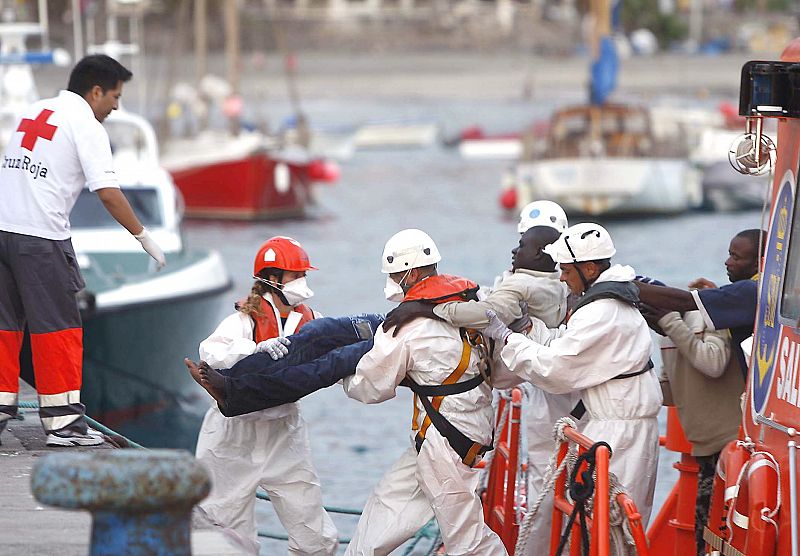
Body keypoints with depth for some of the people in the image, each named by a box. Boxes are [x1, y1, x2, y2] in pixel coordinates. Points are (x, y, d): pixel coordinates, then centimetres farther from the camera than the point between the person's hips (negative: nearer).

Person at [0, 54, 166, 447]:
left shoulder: (33, 112, 18)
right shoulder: (85, 124, -4)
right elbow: (108, 192, -11)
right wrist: (144, 237, -5)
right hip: (41, 237, -7)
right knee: (58, 327, -1)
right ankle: (63, 421, 0)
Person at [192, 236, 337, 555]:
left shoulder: (308, 321, 4)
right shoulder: (246, 320, -14)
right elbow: (210, 352, -31)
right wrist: (257, 349, -45)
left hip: (284, 436, 5)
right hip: (236, 439, -5)